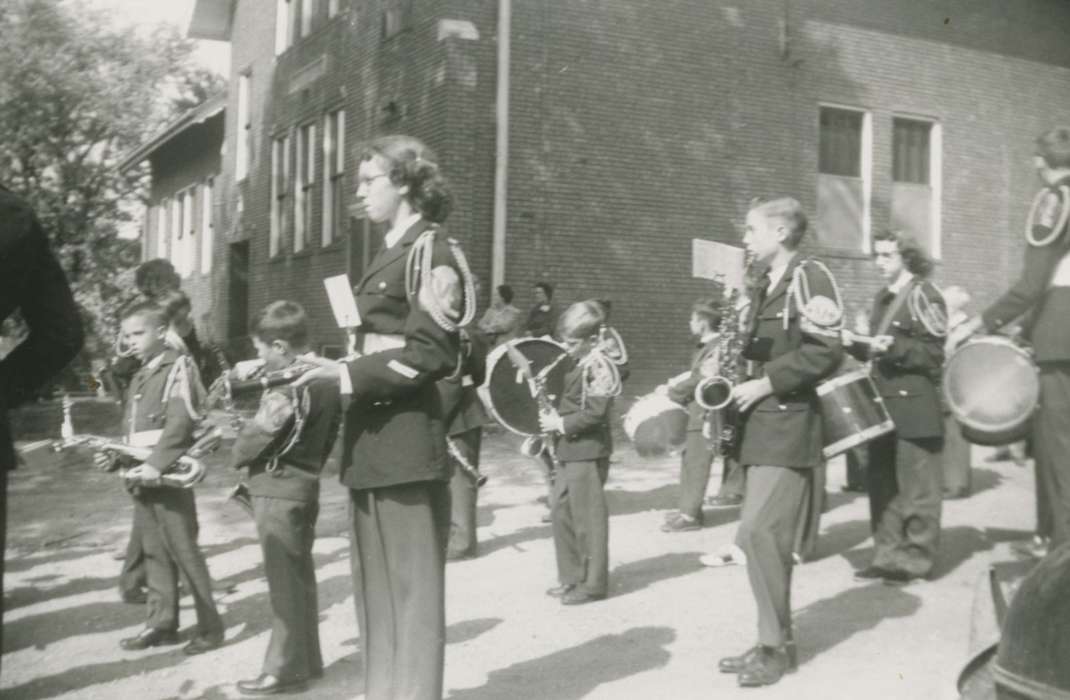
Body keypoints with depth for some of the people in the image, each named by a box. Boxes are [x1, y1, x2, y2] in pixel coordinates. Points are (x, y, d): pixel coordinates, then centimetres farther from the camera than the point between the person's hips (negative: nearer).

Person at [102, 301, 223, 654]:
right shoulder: (140, 376, 18)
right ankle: (162, 623, 18)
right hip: (142, 476, 8)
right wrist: (115, 456, 4)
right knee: (154, 552, 11)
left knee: (184, 551, -5)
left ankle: (210, 626, 2)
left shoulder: (177, 366, -7)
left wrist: (156, 464, -25)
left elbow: (181, 421, -18)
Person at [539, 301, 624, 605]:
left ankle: (594, 583, 8)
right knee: (561, 513, 13)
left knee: (588, 517, -2)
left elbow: (595, 413, -22)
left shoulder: (599, 367, -16)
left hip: (588, 451, -10)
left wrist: (561, 424, -16)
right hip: (569, 449, 10)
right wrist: (554, 415, 5)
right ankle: (572, 577, 24)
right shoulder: (577, 364, 13)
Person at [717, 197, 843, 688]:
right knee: (763, 536, 9)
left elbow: (826, 352, -19)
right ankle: (774, 642, 17)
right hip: (762, 425, 9)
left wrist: (765, 384, -17)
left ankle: (776, 646, -2)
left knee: (757, 533, -14)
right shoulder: (767, 288, 19)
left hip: (788, 425, -9)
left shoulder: (809, 277, -9)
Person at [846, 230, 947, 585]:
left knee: (915, 487, -1)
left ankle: (916, 557, 7)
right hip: (884, 403, 9)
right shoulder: (882, 298, 15)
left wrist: (895, 347, -24)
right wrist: (857, 344, 5)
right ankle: (888, 554, 19)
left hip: (915, 406, -9)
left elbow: (935, 353, -14)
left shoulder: (923, 295, -10)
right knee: (882, 483, 11)